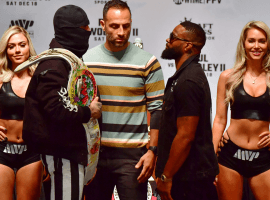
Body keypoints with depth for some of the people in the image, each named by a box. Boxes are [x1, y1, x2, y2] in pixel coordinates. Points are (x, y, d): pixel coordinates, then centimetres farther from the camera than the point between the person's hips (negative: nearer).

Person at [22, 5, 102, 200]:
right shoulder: (54, 64, -15)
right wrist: (89, 112, -12)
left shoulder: (70, 61, 18)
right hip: (62, 153, -11)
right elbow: (57, 110, -25)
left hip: (72, 149, 11)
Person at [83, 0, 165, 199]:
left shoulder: (147, 62, -3)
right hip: (94, 152, 3)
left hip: (132, 154, -3)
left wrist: (152, 151, -9)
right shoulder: (86, 60, 5)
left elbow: (158, 110, -2)